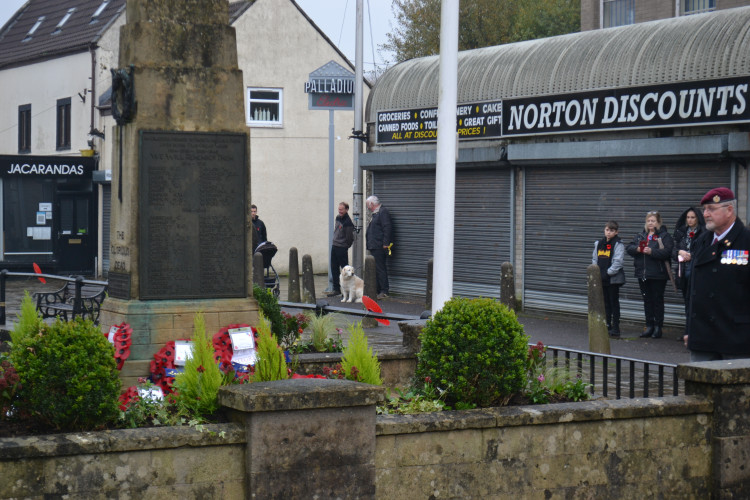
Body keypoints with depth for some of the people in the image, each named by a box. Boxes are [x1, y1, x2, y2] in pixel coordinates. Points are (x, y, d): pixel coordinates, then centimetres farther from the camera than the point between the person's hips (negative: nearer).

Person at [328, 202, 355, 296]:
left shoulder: (348, 222, -17)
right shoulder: (337, 218, 8)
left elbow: (350, 238, -14)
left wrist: (345, 247, -2)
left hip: (342, 248, -8)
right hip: (334, 246, 8)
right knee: (334, 268, 11)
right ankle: (336, 289, 18)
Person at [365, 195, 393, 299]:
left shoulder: (383, 212, -9)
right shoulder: (375, 213, 21)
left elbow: (387, 228, -17)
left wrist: (385, 243, -22)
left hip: (379, 247, -10)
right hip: (374, 247, 10)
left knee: (380, 269, -10)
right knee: (375, 269, 12)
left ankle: (384, 291, -8)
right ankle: (377, 290, 17)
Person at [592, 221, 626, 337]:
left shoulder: (618, 245, -7)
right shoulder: (599, 244, 12)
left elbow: (618, 262, -13)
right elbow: (594, 259, 15)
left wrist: (607, 273, -15)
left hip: (614, 278, -6)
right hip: (602, 278, 6)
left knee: (614, 302, -3)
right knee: (606, 302, 11)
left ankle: (615, 328, 0)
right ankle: (607, 326, 18)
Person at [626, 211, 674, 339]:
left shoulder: (664, 236, -4)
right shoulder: (640, 236, 14)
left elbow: (667, 252, -17)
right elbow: (629, 249, 7)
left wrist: (651, 251, -25)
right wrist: (637, 249, -13)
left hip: (658, 275, -6)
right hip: (642, 274, 6)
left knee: (658, 300, 1)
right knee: (647, 300, 10)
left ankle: (658, 327, 6)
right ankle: (649, 326, 16)